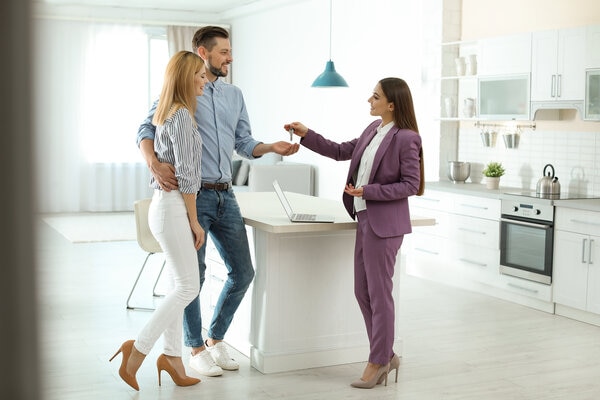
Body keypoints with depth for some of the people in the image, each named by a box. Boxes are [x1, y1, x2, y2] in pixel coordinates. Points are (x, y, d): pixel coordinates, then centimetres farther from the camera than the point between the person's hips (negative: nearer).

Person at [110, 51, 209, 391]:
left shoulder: (169, 112, 14)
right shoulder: (182, 115, -15)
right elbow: (186, 175, -17)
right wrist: (194, 221, -13)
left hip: (166, 205, 10)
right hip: (174, 207, -10)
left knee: (180, 286, 12)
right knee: (188, 287, -4)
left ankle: (173, 356, 17)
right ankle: (138, 350, 0)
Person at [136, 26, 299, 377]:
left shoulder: (235, 95, 15)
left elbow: (244, 144, 14)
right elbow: (147, 130, -7)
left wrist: (272, 147, -5)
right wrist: (154, 163, -26)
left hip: (225, 196, 6)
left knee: (243, 272, 7)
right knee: (193, 275, -1)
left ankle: (216, 339, 25)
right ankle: (196, 349, 15)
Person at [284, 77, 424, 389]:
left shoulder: (406, 138, -14)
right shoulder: (374, 129, 11)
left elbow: (411, 184, -15)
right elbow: (341, 152, 19)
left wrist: (368, 191, -19)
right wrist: (306, 135, 13)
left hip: (384, 224, -9)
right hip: (365, 220, 9)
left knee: (378, 293, 1)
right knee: (363, 292, 12)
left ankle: (378, 361, 14)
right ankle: (386, 356, 24)